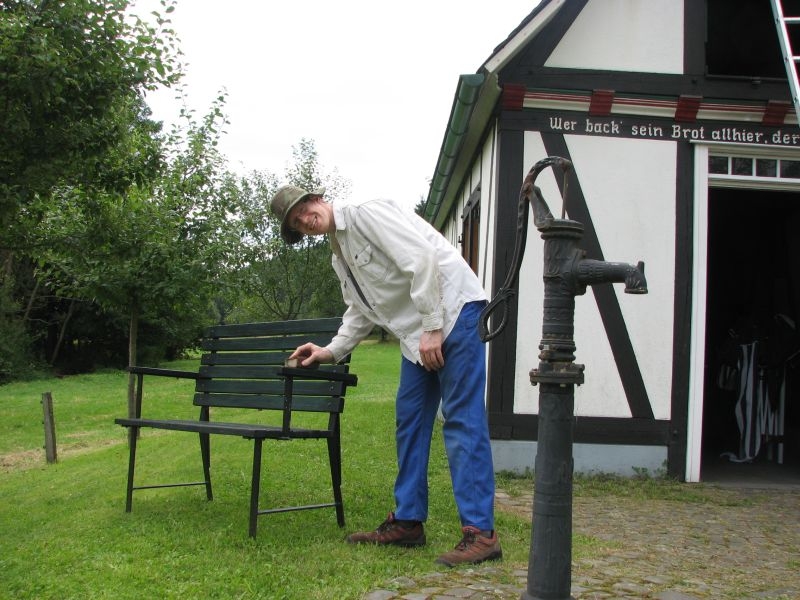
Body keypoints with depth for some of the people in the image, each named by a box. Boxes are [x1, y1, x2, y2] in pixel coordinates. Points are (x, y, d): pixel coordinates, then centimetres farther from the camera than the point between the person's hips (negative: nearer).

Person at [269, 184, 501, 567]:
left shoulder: (366, 214, -10)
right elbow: (360, 314, 25)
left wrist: (432, 328, -21)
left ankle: (480, 533, -9)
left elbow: (421, 261, -19)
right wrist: (331, 352, 12)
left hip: (453, 310, -10)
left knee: (462, 420, -11)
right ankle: (408, 521, 19)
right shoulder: (339, 258, 18)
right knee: (409, 420, 10)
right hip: (416, 333, 10)